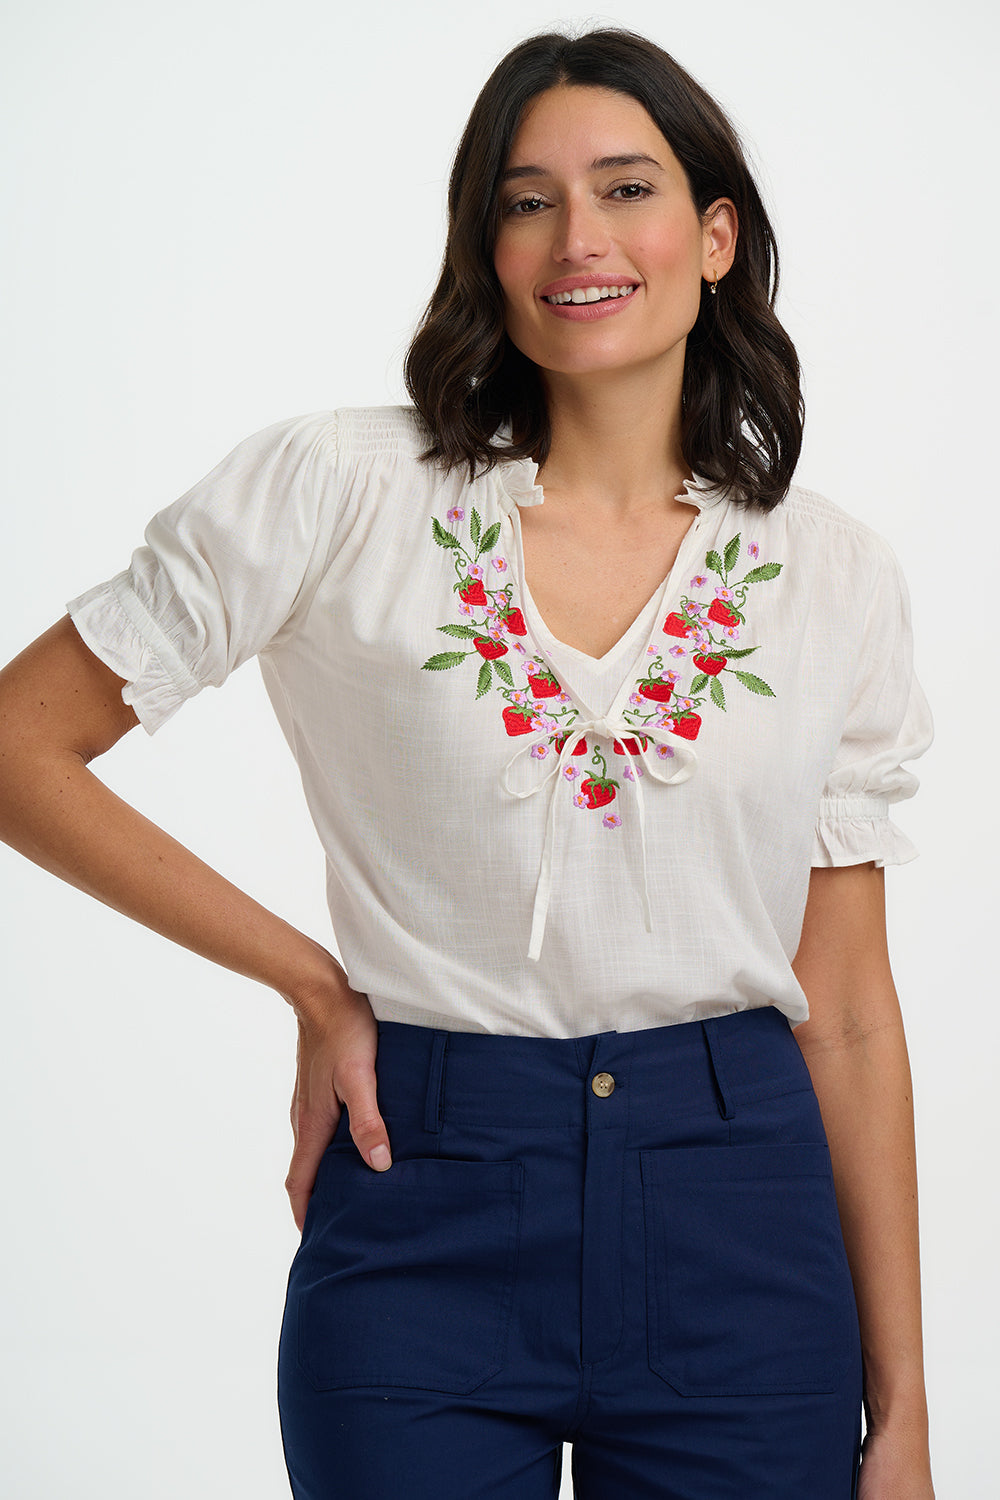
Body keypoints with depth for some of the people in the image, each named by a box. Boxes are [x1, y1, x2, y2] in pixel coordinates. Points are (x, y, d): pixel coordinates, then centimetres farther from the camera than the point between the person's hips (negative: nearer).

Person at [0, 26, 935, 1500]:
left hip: (737, 1231, 2)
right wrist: (315, 985, -2)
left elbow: (848, 1004, 5)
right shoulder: (338, 489, -4)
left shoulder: (834, 576, 4)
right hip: (425, 1222, -2)